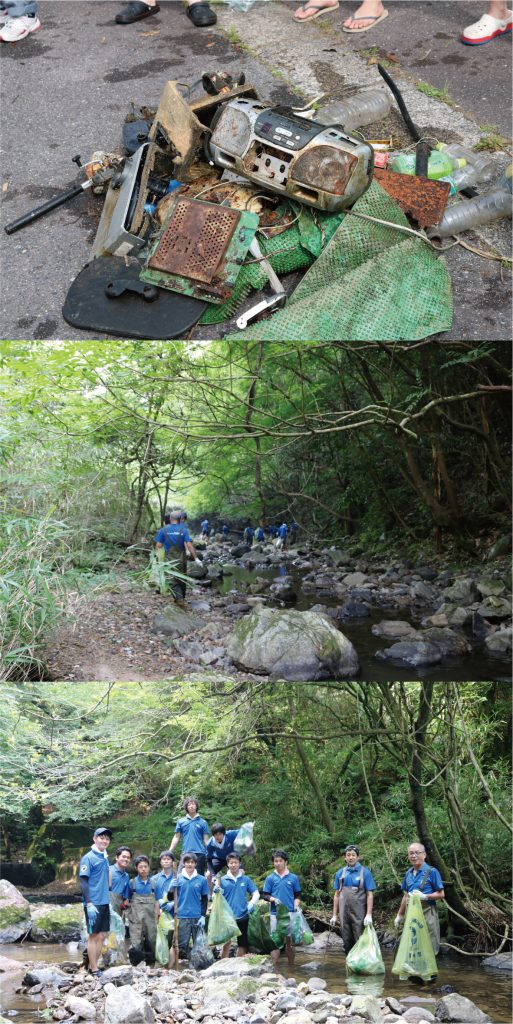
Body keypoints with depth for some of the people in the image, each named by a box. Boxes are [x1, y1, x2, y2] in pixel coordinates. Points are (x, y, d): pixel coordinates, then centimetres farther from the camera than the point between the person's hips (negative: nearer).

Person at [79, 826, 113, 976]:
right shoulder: (88, 858, -9)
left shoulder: (105, 858, 14)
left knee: (101, 936, 8)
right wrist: (89, 904, -19)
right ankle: (94, 970, 1)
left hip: (104, 902, 7)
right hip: (94, 903, -7)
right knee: (93, 935, -3)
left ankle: (93, 965, 15)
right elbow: (83, 881, -13)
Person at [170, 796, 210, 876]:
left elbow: (206, 840, 5)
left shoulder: (203, 822, 6)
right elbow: (176, 838, 11)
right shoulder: (181, 821, 10)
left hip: (199, 854, -1)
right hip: (185, 854, 1)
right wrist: (169, 852, 4)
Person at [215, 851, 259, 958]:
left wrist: (252, 903, -17)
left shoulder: (246, 879, 4)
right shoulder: (222, 880, 0)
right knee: (226, 943, -6)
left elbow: (256, 893, 3)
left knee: (242, 944, 10)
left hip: (242, 916, 2)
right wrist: (216, 891, -21)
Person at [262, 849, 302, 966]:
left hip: (290, 912, 0)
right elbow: (265, 895, 7)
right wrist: (273, 899, -13)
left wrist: (296, 906, -7)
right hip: (275, 913, 0)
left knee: (290, 940, 6)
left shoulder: (293, 878, 6)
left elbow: (298, 895, 10)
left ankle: (291, 966, 14)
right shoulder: (270, 878, 6)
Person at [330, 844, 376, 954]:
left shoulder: (365, 872, -2)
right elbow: (337, 895, 12)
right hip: (344, 913, 4)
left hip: (359, 913, -4)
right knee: (347, 942, 9)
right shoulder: (340, 873, 9)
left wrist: (369, 915, -14)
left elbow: (370, 895, -5)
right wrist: (334, 915, 9)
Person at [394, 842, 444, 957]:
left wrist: (425, 896, -20)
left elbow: (441, 894, -6)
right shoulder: (408, 873, 12)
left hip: (427, 912, -6)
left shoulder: (432, 872, -6)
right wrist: (400, 915, 22)